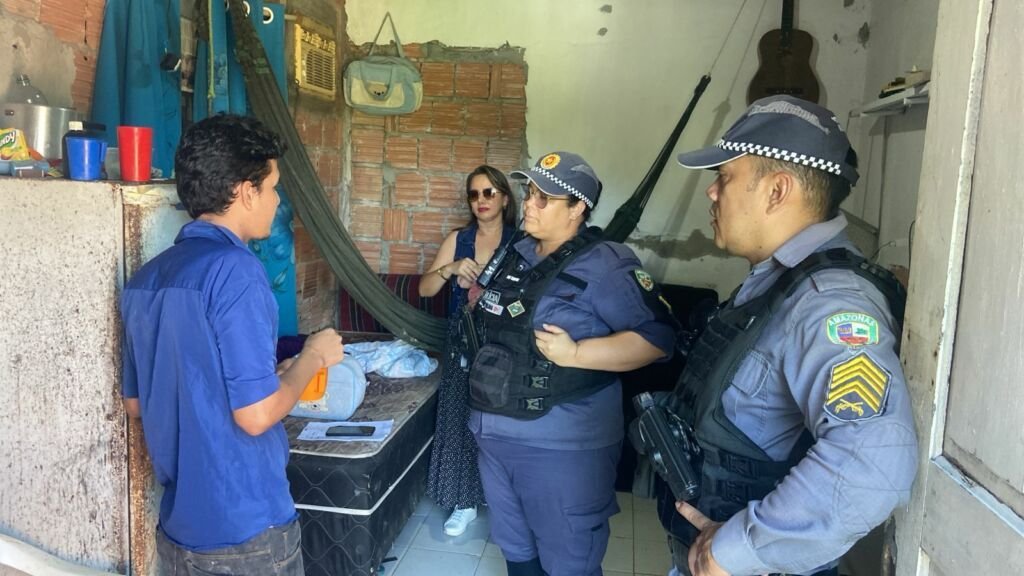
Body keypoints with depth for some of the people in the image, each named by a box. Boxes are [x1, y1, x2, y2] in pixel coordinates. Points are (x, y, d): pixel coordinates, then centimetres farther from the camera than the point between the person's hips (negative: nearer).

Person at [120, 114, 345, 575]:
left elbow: (136, 403, 12)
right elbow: (256, 414, -24)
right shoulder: (235, 268, -22)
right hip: (245, 531, -7)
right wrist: (313, 356, -8)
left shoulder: (145, 278, 3)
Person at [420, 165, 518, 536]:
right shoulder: (458, 240, 5)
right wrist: (450, 269, -16)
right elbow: (424, 289, 0)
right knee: (459, 419, 6)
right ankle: (465, 502, 22)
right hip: (463, 342, 3)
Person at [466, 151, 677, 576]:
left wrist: (576, 354, -27)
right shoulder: (516, 255, 9)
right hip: (495, 433, 8)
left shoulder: (605, 266, -15)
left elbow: (658, 336, -22)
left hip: (563, 445, -7)